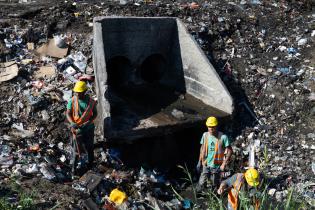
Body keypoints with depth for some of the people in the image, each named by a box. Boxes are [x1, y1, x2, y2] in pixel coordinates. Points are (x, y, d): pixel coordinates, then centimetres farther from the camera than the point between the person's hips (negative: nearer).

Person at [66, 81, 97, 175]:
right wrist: (72, 123, -29)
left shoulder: (91, 102, -13)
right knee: (76, 147, 6)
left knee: (89, 146, 18)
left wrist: (88, 122, -20)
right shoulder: (72, 101, -13)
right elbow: (68, 114, -10)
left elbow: (95, 114, -4)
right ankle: (74, 166, 19)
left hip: (88, 128, 1)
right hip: (77, 128, -1)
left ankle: (90, 163, 40)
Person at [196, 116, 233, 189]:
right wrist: (199, 162, 8)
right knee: (201, 183, 2)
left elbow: (230, 151, -11)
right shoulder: (205, 135, -3)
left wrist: (224, 164, -16)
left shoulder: (223, 137, -15)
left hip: (217, 165, -2)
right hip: (206, 165, 3)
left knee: (215, 185, 9)